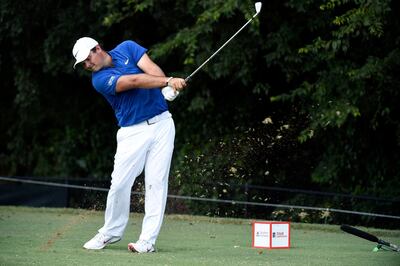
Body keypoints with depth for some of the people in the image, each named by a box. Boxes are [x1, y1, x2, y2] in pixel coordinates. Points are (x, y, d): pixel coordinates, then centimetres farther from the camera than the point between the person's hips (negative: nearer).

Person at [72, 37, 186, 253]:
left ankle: (147, 240, -6)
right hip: (133, 132, -1)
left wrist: (168, 84, -30)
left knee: (156, 182, -5)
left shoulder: (127, 48, 4)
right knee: (119, 184, -5)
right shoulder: (99, 80, -8)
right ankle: (110, 232, 16)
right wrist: (167, 81, -31)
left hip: (161, 123, 1)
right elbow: (134, 81, -21)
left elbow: (151, 69, -10)